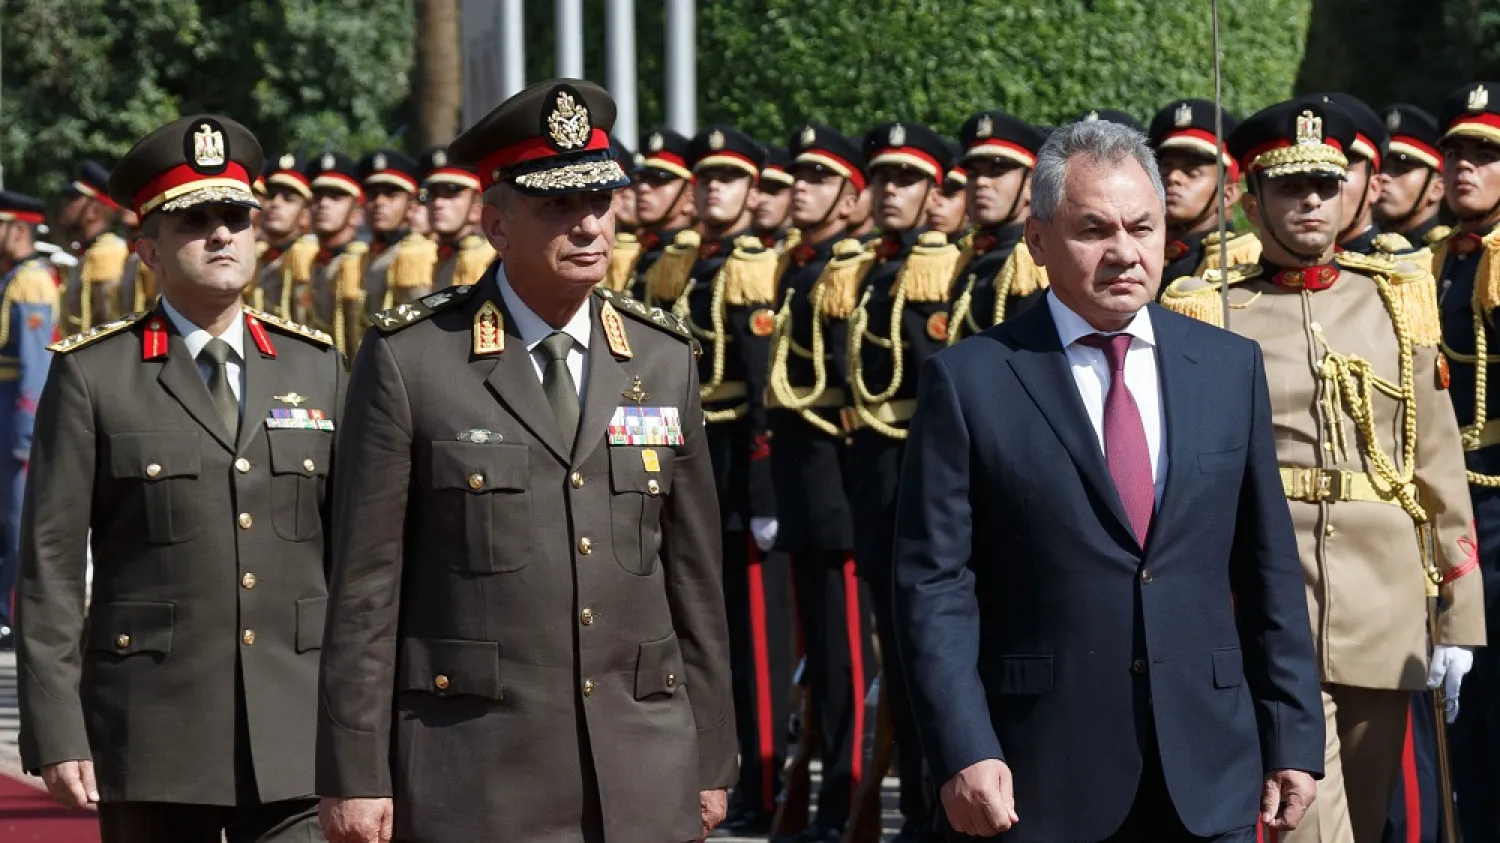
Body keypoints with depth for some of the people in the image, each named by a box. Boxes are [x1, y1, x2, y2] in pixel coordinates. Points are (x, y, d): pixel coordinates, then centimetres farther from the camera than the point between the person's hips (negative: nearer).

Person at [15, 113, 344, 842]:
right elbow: (51, 567, -3)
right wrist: (55, 734, -9)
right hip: (153, 740, -2)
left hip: (298, 732, 2)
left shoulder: (317, 368, 10)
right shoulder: (92, 376, 0)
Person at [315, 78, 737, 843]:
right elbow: (365, 586, -3)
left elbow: (695, 575, 13)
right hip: (472, 782, -3)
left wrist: (711, 760, 12)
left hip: (643, 780, 3)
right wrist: (355, 774, -6)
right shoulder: (409, 359, -2)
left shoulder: (664, 358, 10)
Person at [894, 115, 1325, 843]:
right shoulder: (969, 381, -2)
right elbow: (934, 585, -5)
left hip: (1208, 781, 3)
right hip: (1039, 783, -3)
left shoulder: (1231, 367, 9)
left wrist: (1293, 737, 7)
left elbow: (1268, 571, 11)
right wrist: (963, 753, -14)